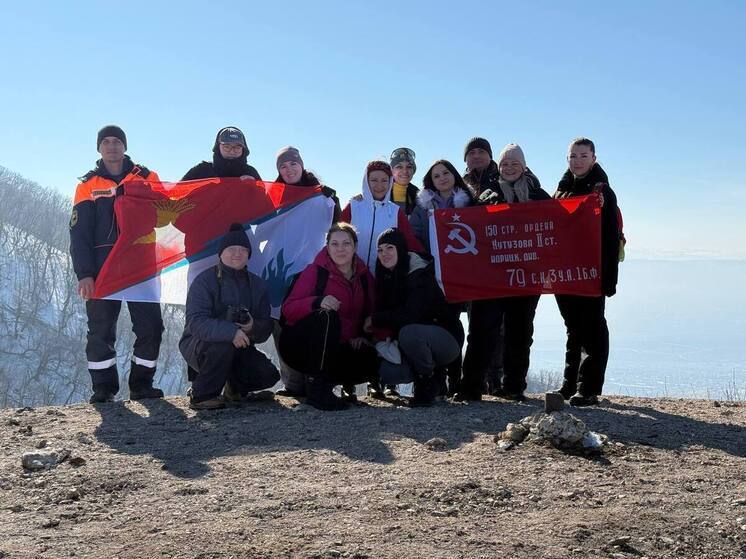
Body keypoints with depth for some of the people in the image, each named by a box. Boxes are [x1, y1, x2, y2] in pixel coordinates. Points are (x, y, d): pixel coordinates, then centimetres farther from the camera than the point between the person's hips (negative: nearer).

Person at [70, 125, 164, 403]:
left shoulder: (147, 178, 10)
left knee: (150, 327, -2)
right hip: (103, 267, 0)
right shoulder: (88, 185, 8)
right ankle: (103, 387, 9)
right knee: (101, 330, 0)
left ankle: (142, 385, 10)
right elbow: (80, 234, 2)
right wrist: (84, 274, -8)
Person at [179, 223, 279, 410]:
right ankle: (201, 396, -17)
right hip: (199, 346, -5)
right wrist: (230, 331, -42)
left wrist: (253, 328, -27)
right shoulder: (204, 281, -13)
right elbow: (195, 322, -28)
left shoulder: (257, 284, 5)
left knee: (268, 375, -15)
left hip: (238, 347, 5)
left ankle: (235, 385, 17)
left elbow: (266, 327, -2)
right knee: (224, 343, -37)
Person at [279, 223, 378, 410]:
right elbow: (288, 309, -18)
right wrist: (317, 302, -36)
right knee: (327, 316, -35)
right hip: (300, 345, -4)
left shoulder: (364, 276, 3)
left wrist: (361, 335, -3)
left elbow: (369, 312, 15)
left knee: (372, 364, -22)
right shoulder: (316, 271, -12)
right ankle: (316, 388, -28)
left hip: (337, 348, 5)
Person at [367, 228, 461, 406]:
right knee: (386, 371, -17)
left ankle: (428, 383, -12)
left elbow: (410, 315, -30)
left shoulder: (420, 275, -19)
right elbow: (381, 310, 4)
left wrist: (375, 320, -20)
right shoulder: (386, 278, 4)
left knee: (409, 332, -36)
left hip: (446, 341, -6)